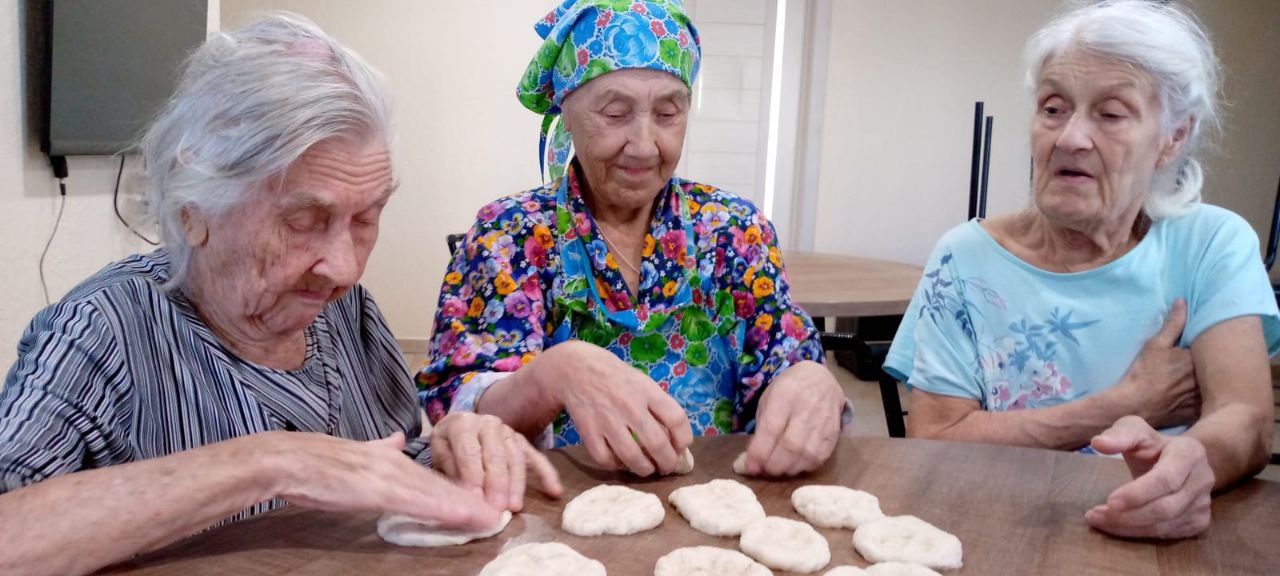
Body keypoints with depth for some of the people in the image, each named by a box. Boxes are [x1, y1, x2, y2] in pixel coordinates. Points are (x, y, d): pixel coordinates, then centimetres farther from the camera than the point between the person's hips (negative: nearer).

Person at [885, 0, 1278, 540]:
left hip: (1163, 539, 0)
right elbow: (929, 443, -6)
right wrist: (1129, 403, -10)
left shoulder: (1212, 246, 1)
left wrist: (1187, 458, -35)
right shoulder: (967, 257, 0)